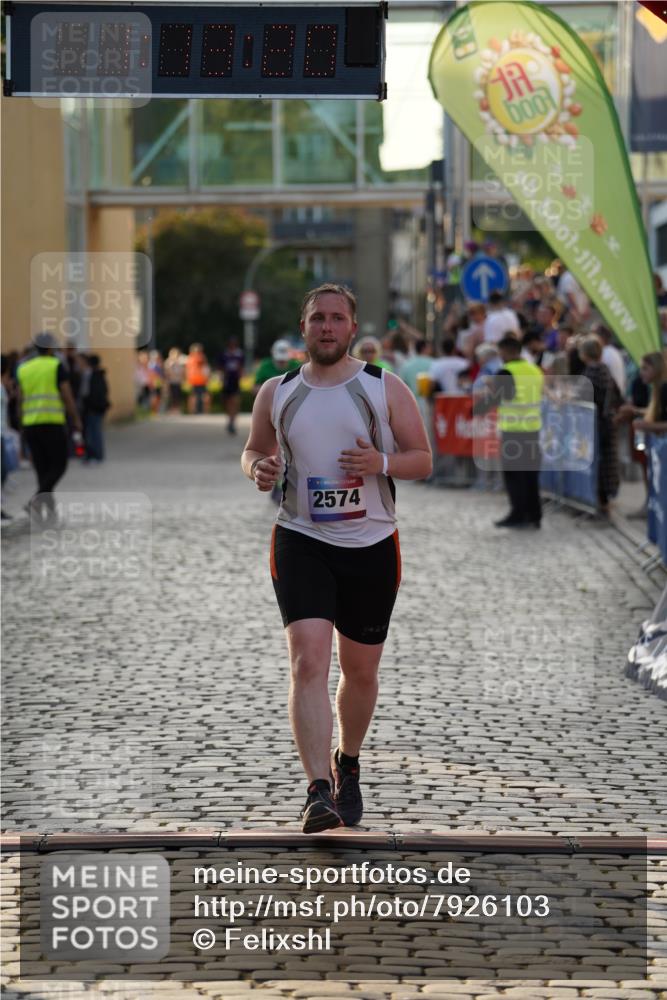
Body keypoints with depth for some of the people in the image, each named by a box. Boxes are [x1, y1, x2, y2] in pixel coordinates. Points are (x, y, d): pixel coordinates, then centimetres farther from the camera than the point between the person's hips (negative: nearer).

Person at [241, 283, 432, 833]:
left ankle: (348, 763, 40)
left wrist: (381, 463, -18)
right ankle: (319, 791, -23)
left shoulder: (385, 388, 0)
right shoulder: (277, 392, 4)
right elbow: (254, 449, 18)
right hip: (301, 542, -1)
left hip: (371, 545, 1)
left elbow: (423, 460, 2)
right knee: (309, 662, -18)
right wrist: (258, 468, -6)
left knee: (361, 671, 13)